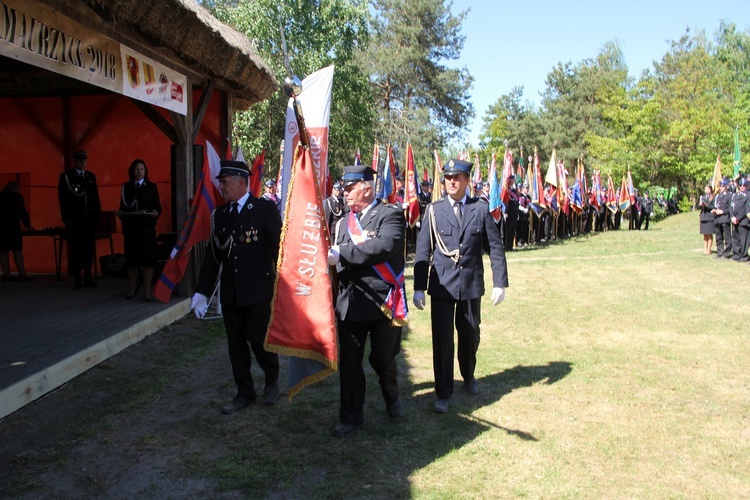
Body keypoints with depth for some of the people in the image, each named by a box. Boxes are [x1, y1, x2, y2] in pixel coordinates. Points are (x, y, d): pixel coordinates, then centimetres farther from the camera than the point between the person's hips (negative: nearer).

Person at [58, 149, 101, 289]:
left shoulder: (91, 176, 14)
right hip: (75, 220, -4)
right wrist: (67, 220, -9)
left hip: (90, 219, 4)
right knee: (76, 250, 0)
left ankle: (88, 277, 12)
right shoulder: (66, 176, 0)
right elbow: (63, 199, -3)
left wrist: (97, 215, 7)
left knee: (89, 250, 5)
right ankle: (76, 279, 5)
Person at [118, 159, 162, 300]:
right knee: (131, 259, 6)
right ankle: (133, 288, 21)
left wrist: (156, 212, -16)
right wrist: (121, 215, -9)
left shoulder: (151, 187, 7)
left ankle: (148, 290, 3)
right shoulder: (126, 187, 11)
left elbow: (158, 206, 4)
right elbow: (123, 207, 10)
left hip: (147, 227, -1)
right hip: (130, 227, 1)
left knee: (148, 259, -3)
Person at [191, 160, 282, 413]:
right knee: (236, 345, 10)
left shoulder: (265, 209, -6)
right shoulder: (219, 214, 9)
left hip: (259, 290, -5)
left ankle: (272, 380, 26)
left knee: (259, 340, -2)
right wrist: (202, 292, 10)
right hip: (230, 292, 5)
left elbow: (278, 247, -7)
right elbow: (213, 255, 12)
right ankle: (244, 393, 25)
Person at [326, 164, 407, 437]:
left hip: (383, 301, -5)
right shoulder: (343, 223, 13)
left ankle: (392, 398, 40)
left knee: (383, 359, 9)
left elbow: (386, 245, -26)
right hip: (349, 301, 5)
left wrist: (341, 253, -28)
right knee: (349, 361, 8)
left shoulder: (390, 214, -7)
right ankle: (351, 416, 24)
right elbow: (336, 259, 16)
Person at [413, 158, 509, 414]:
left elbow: (495, 247, 2)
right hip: (442, 285, -1)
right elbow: (423, 250, -3)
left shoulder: (481, 209, 0)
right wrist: (419, 287, -7)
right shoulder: (434, 210, -2)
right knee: (442, 340, -1)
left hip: (471, 284, 2)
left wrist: (500, 283, -2)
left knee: (470, 335, 16)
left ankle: (468, 376, 42)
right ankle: (443, 393, 14)